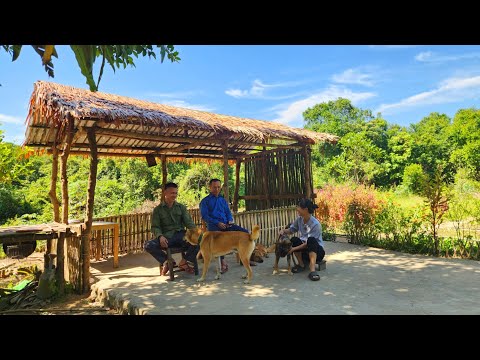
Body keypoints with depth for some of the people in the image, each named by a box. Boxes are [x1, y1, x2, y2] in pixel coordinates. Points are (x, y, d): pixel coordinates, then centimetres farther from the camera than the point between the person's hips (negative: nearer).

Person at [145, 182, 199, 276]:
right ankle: (166, 261, -2)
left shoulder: (181, 207, 15)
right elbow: (155, 227, 4)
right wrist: (160, 236, -19)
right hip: (166, 237, -1)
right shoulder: (158, 209, 11)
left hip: (181, 235, 1)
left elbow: (189, 222, 6)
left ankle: (183, 261, -3)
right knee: (148, 245, -28)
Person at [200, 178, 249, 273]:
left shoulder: (223, 200, 27)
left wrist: (230, 220, -1)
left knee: (245, 232, -17)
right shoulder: (205, 201, 10)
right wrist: (217, 223, -14)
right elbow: (204, 216, -1)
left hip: (225, 224, 5)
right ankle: (223, 262, -31)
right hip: (213, 226, -5)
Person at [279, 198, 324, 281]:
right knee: (294, 240, -24)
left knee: (311, 240, -37)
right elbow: (291, 229, 9)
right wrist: (284, 230, -13)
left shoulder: (315, 224, -23)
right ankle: (301, 265, -6)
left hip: (317, 250, -5)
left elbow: (308, 243, -23)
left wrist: (293, 249, -28)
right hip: (304, 251, 5)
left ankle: (312, 270, -43)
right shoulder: (299, 219, -6)